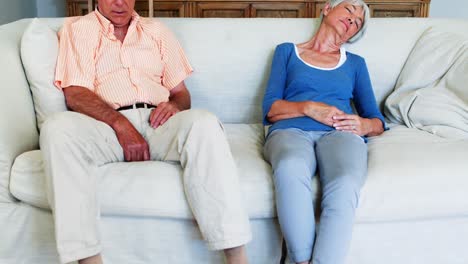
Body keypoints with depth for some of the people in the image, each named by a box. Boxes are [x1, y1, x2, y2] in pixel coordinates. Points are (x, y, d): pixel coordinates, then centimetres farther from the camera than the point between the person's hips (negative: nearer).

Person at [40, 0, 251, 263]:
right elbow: (75, 94, 0)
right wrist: (121, 124, -17)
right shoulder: (78, 29, 15)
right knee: (58, 128, -33)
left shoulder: (157, 30, 24)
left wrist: (175, 106, -7)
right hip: (107, 125, -1)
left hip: (157, 123, 2)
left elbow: (181, 92, 19)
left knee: (203, 122, -31)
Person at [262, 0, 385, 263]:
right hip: (290, 131, -1)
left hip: (340, 134, 1)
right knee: (291, 169, -40)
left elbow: (378, 121, 21)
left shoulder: (355, 63, 28)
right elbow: (270, 108, 10)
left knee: (344, 185, -37)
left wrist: (364, 125, -3)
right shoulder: (287, 51, 24)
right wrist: (309, 108, -7)